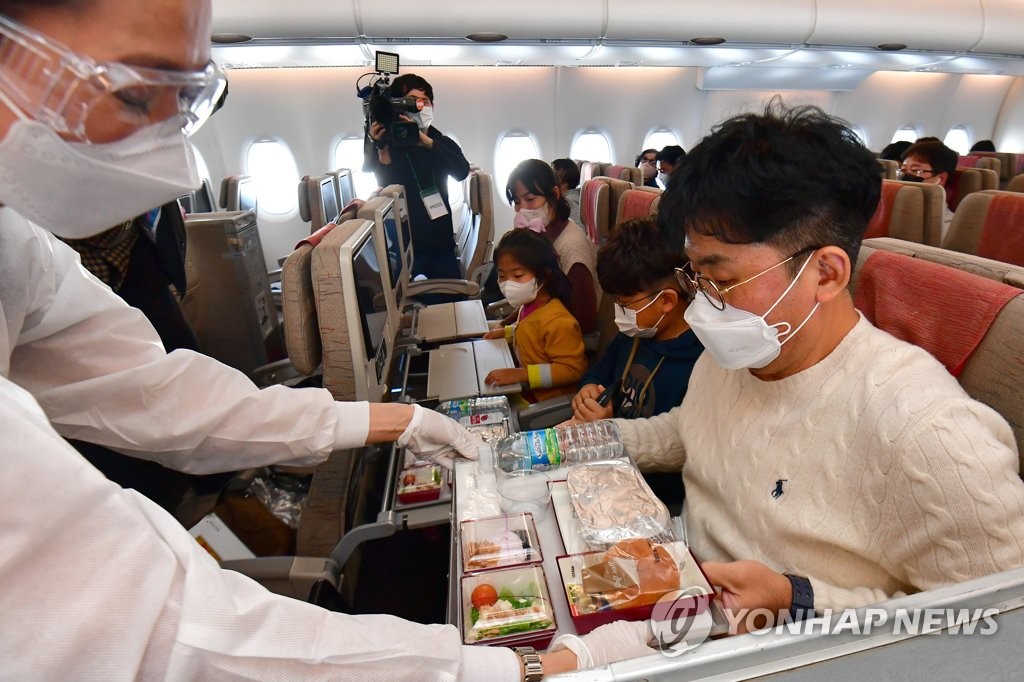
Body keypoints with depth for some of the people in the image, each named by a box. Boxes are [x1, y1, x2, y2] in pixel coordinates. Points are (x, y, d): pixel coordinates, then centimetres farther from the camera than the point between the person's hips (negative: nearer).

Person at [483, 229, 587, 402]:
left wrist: (521, 374, -31)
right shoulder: (528, 306, 2)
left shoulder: (558, 321, -27)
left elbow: (571, 369, -27)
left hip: (549, 401, -9)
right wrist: (506, 332, 16)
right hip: (526, 389, 9)